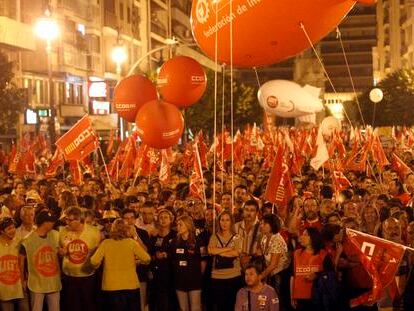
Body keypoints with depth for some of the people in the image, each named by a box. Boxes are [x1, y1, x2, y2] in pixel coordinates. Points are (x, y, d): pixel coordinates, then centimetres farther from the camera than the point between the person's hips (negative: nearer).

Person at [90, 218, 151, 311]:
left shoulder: (105, 243, -5)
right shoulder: (131, 243, -6)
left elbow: (94, 262, -10)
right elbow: (146, 259, -8)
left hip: (111, 287, 0)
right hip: (131, 286, 0)